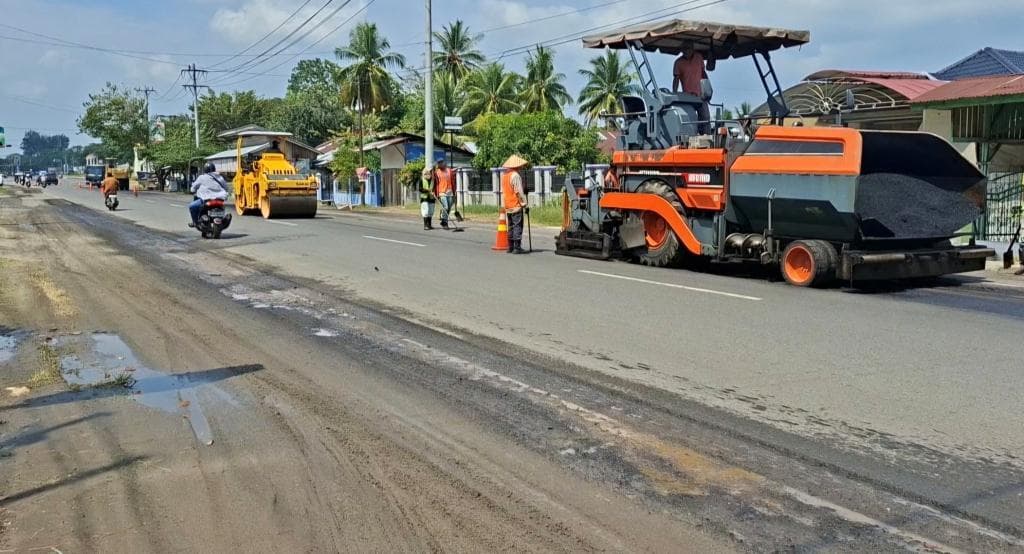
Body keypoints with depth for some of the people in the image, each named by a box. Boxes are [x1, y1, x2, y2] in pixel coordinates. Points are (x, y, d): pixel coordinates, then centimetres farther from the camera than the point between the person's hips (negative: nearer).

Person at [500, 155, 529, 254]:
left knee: (511, 226, 14)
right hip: (516, 205, -8)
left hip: (507, 206, 8)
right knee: (518, 226, -5)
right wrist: (525, 205, -11)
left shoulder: (504, 175, 13)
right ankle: (517, 248, -7)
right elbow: (519, 192, -16)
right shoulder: (515, 175, -13)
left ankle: (510, 247, 16)